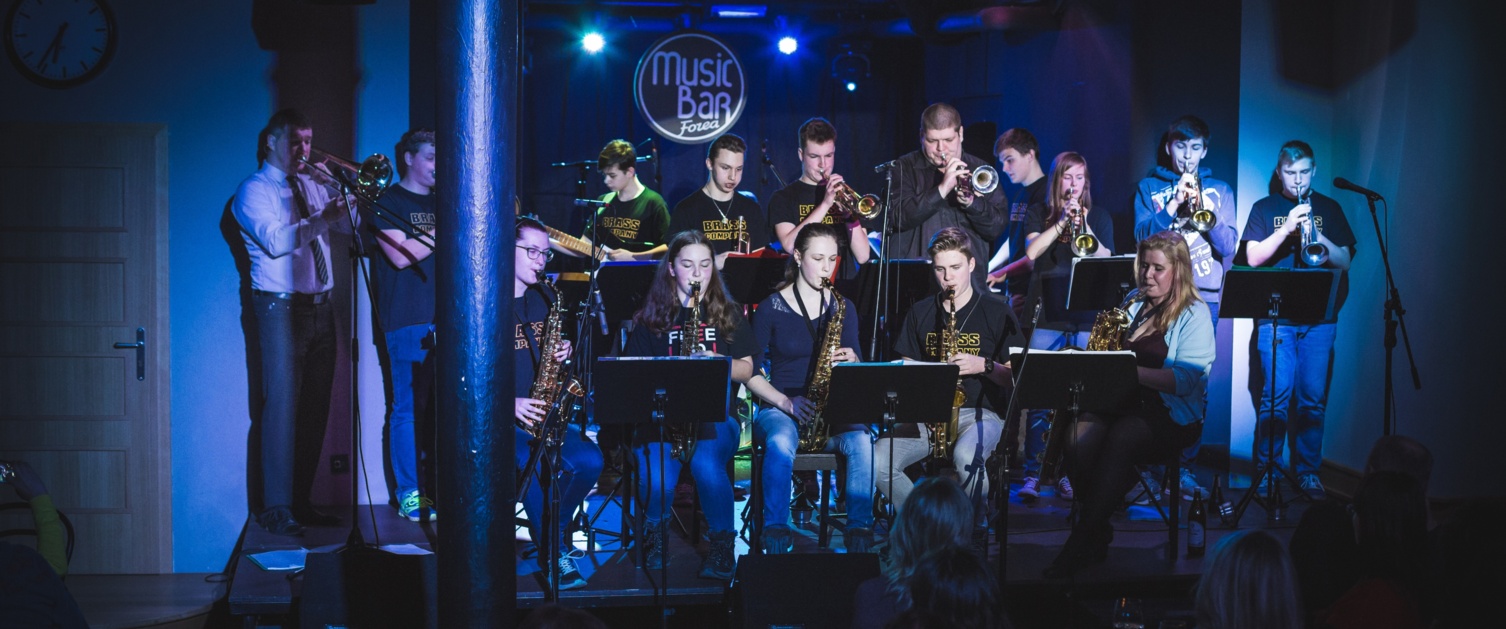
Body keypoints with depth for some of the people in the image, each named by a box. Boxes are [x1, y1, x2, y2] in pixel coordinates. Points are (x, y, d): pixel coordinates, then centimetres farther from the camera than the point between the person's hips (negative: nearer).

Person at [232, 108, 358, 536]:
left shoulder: (313, 186, 18)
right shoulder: (255, 190, -3)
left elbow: (350, 224, 14)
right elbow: (275, 240, -18)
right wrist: (321, 219, -24)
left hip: (320, 308, 7)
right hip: (282, 308, -7)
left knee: (315, 408, 7)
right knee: (283, 405, -9)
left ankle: (302, 501, 15)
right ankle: (276, 509, -5)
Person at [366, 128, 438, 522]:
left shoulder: (440, 203, 20)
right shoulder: (386, 203, 1)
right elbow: (401, 255, -12)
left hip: (445, 318, 6)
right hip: (407, 320, -6)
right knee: (408, 408, -3)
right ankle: (409, 494, 2)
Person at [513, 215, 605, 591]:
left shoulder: (545, 301, 15)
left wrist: (562, 355, -1)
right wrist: (508, 403, -19)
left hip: (543, 413, 6)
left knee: (589, 461, -17)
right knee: (535, 464, -31)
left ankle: (548, 529, 7)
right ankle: (555, 552, -15)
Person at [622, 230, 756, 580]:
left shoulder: (728, 313, 14)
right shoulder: (652, 316, 11)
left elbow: (746, 370, 9)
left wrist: (717, 362, -11)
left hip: (715, 413, 0)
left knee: (706, 465, -34)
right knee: (658, 480, -30)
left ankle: (722, 542, -11)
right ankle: (655, 534, 3)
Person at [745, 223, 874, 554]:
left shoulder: (842, 306, 10)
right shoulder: (771, 307, 1)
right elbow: (751, 372, 0)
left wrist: (851, 362, -13)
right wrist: (786, 402, -15)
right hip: (780, 409, -2)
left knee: (861, 442, -32)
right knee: (781, 443, -38)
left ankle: (860, 534, -23)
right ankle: (776, 537, -29)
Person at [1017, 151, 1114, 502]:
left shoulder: (1099, 218, 13)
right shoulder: (1039, 215, 12)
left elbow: (1104, 260, 0)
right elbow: (1032, 252, -5)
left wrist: (1083, 226, -12)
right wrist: (1061, 221, -10)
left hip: (1087, 320, 1)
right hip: (1047, 318, -1)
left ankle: (1068, 473, 7)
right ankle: (1033, 473, -1)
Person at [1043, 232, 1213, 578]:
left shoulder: (1194, 315, -1)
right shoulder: (1134, 303, 19)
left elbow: (1185, 380, -14)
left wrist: (1130, 370, -25)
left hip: (1169, 414, -5)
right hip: (1119, 403, 5)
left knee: (1120, 439, -36)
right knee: (1078, 441, -28)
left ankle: (1082, 542, -28)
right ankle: (1098, 533, -15)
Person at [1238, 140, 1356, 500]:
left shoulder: (1329, 209, 13)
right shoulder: (1265, 209, 9)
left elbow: (1344, 261, 6)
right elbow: (1253, 258, -2)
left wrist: (1316, 234, -11)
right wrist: (1286, 229, -14)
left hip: (1320, 318, 2)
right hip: (1275, 317, -1)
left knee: (1313, 398, 0)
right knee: (1276, 396, -6)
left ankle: (1308, 471, 9)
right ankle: (1265, 469, 3)